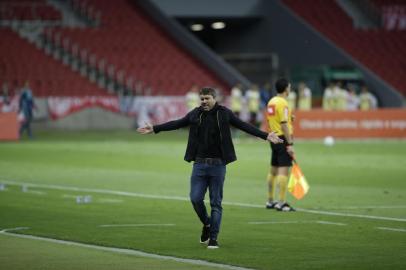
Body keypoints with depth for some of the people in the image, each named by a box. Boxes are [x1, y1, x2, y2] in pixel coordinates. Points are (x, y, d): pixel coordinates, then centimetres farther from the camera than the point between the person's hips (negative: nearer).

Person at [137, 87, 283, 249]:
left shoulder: (224, 114, -1)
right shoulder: (195, 114, 5)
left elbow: (245, 126, -2)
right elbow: (177, 124, 13)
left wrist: (266, 136, -9)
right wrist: (154, 129, 12)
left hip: (218, 165, -2)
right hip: (199, 164, 2)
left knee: (216, 203, 1)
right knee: (195, 198, -3)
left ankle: (213, 238, 8)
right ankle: (207, 224, 25)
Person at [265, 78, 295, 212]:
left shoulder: (271, 102, 11)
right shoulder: (283, 103, -15)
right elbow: (284, 125, -20)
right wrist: (290, 144, -19)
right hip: (283, 139, -9)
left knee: (273, 170, 15)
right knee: (284, 170, -9)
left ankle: (270, 201, 21)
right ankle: (281, 203, -12)